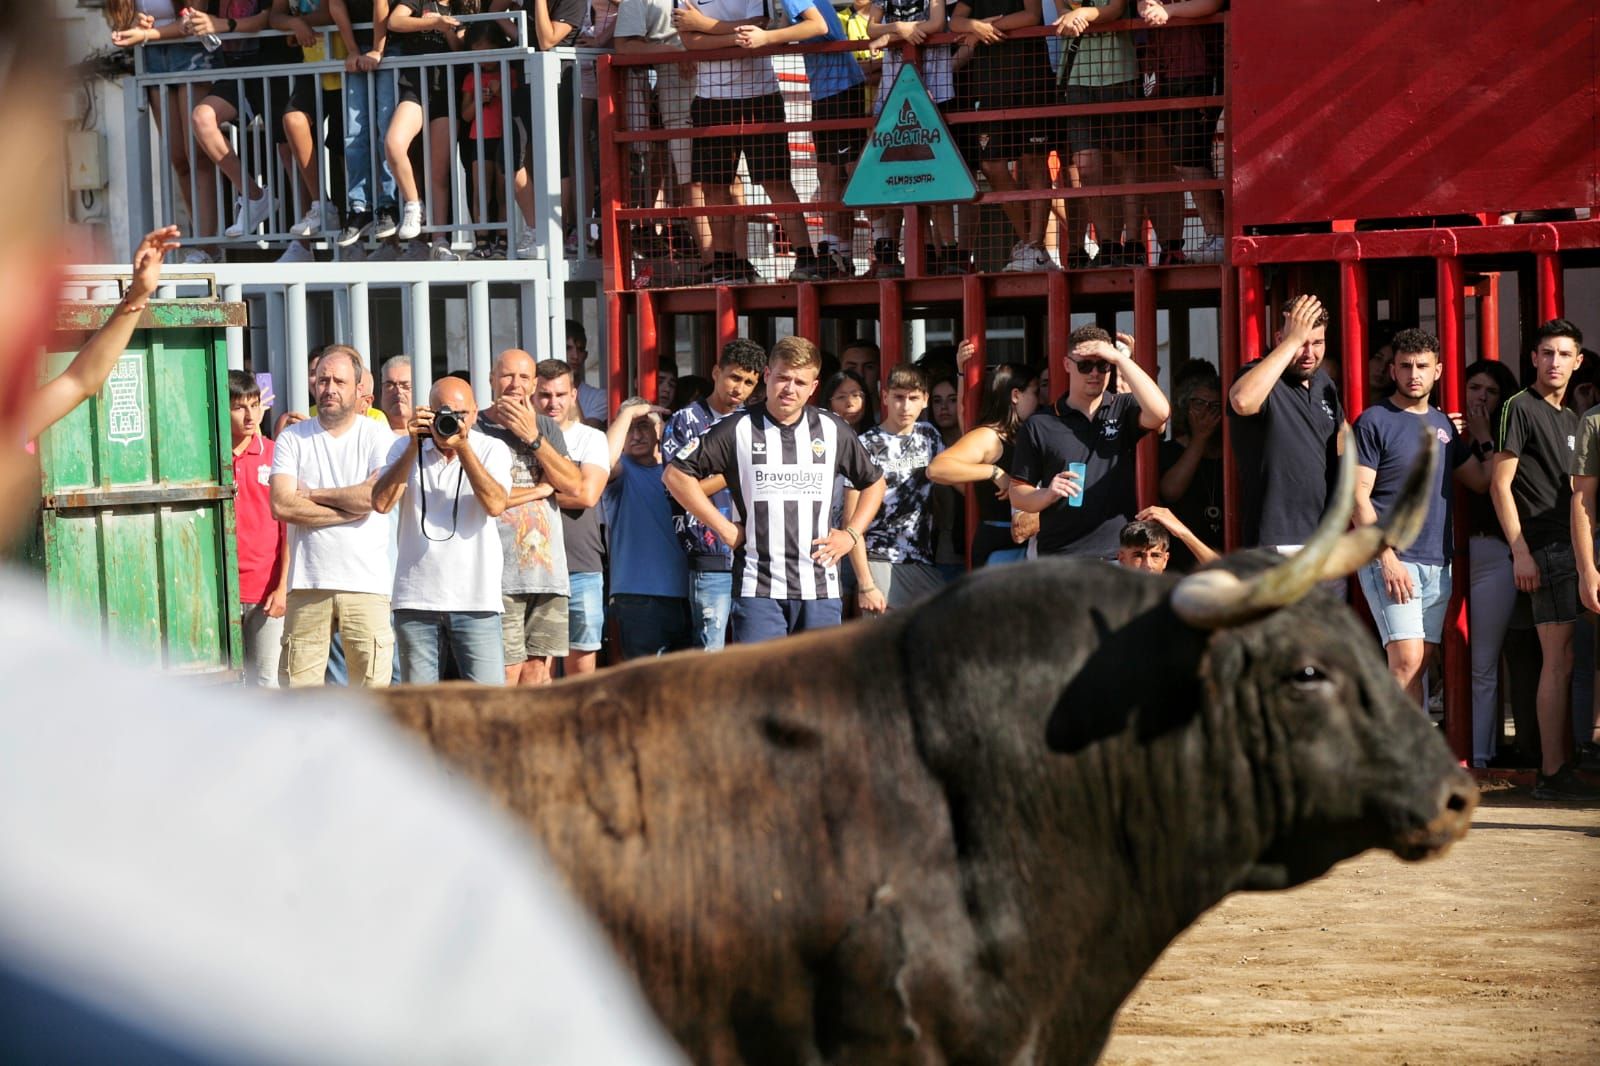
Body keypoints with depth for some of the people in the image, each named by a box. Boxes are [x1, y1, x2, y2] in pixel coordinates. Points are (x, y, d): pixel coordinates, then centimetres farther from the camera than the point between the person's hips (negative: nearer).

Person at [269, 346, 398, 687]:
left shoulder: (378, 436, 5)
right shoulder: (293, 439, 8)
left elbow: (379, 494, -12)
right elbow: (281, 505, -6)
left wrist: (313, 494, -4)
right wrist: (347, 508, -8)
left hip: (367, 583, -1)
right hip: (307, 582, 1)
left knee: (371, 690, -2)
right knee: (299, 692, -1)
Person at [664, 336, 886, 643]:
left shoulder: (832, 431, 9)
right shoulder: (738, 430, 0)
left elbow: (874, 482, 24)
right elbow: (676, 474, 1)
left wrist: (851, 534, 10)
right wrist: (724, 529, -3)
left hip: (820, 588, 3)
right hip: (758, 589, -3)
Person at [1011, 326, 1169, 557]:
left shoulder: (1123, 410, 9)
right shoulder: (1039, 425, 8)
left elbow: (1158, 413, -13)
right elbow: (1017, 495, 10)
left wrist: (1120, 358, -10)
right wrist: (1048, 494, -13)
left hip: (1120, 555, 0)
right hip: (1058, 559, 0)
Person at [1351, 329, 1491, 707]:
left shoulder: (1442, 424, 17)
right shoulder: (1374, 422, -3)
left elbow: (1481, 481, 18)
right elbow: (1359, 497, -9)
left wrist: (1483, 436, 13)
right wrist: (1388, 558, -16)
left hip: (1437, 563, 7)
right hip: (1391, 560, -7)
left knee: (1424, 662, 5)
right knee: (1407, 661, -16)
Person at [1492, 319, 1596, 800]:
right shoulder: (1520, 408, -3)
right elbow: (1501, 483, -8)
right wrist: (1520, 552, -15)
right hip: (1546, 548, -8)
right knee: (1559, 659, -11)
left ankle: (1561, 765, 10)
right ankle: (1552, 773, -11)